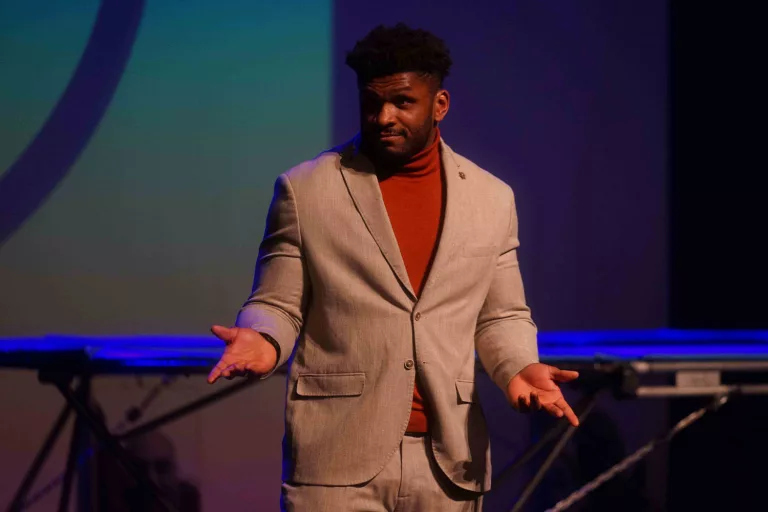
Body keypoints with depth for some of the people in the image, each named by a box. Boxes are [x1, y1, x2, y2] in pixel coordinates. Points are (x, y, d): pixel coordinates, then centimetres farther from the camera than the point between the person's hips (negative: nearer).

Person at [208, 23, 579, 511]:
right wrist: (263, 341, -18)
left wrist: (520, 367, -5)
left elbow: (501, 316, 16)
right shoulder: (304, 189, 3)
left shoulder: (491, 199, 10)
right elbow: (277, 304, 5)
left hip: (448, 462, 3)